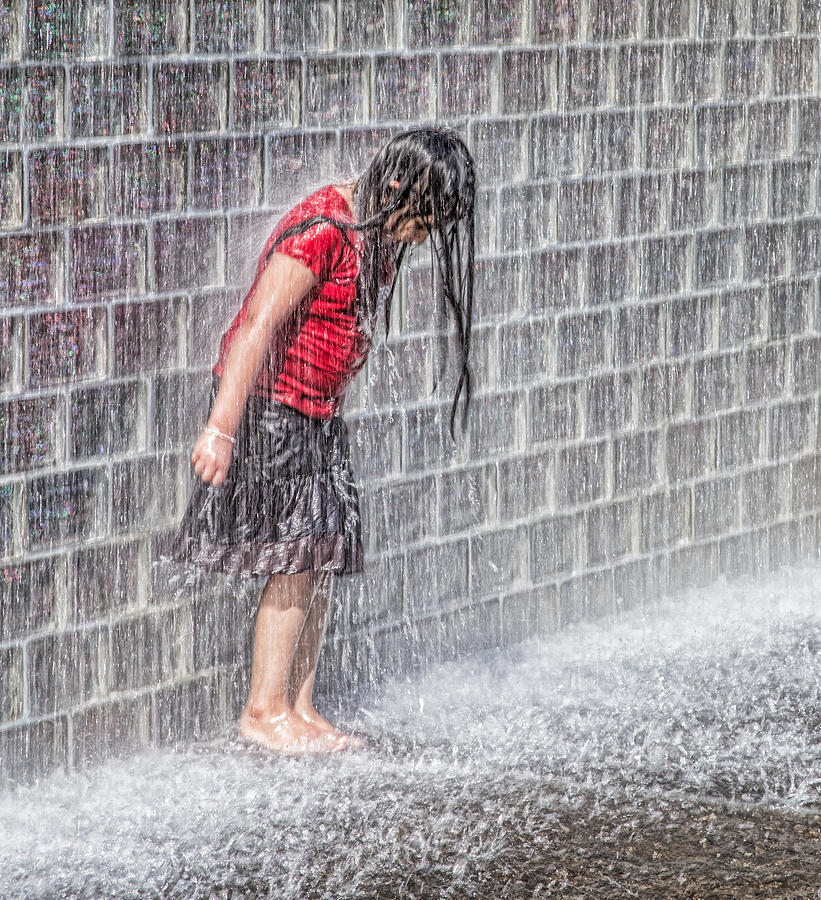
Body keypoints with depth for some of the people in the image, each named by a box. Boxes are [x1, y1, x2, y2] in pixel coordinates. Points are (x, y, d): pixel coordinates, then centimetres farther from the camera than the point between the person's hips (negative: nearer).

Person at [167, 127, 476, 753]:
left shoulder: (379, 231, 7)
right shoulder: (323, 231, -22)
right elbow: (257, 325, -26)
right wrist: (221, 428, -29)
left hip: (318, 413, 9)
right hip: (271, 403, -9)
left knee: (324, 561, 7)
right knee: (296, 563, -7)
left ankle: (300, 707, 13)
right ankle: (265, 710, 3)